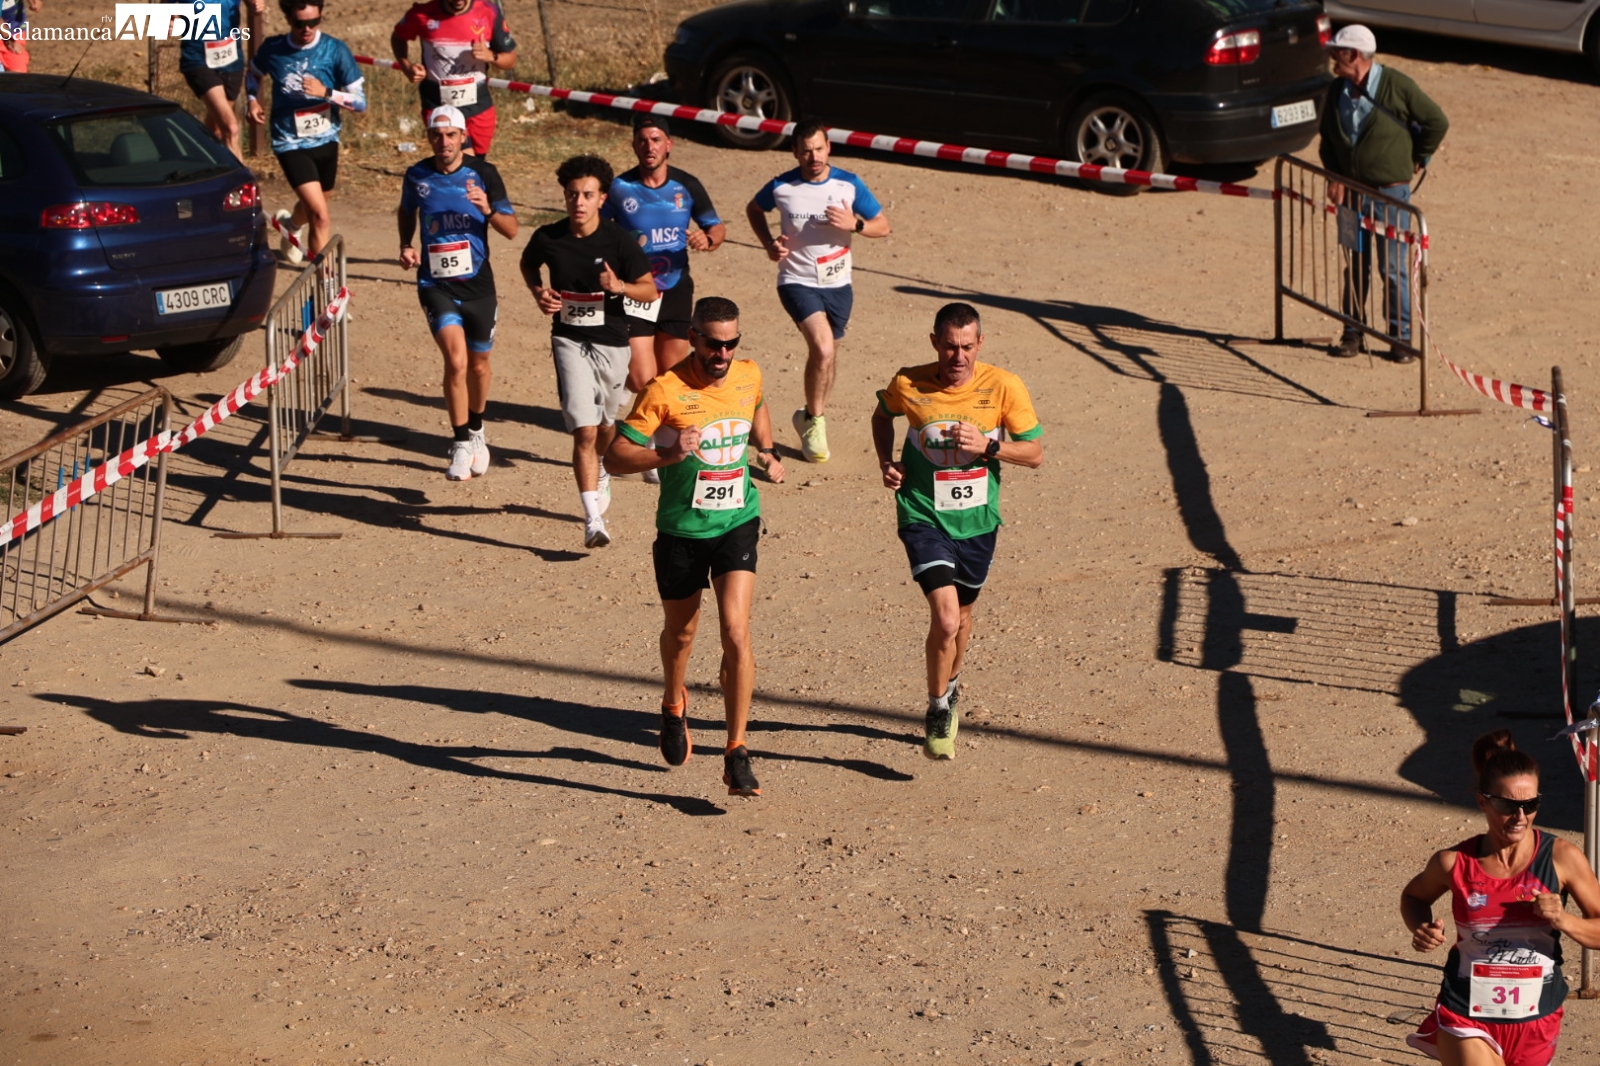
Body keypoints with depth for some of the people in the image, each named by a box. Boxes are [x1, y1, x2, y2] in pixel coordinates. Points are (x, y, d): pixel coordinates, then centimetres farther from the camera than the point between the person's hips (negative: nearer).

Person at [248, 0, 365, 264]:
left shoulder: (335, 50, -12)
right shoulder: (272, 49, -9)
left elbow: (360, 101, -12)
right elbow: (253, 74, 15)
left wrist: (326, 92, -27)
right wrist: (253, 100, -4)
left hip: (326, 141, 3)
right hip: (291, 143, -3)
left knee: (312, 206, 28)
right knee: (320, 216, -18)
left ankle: (291, 223, 63)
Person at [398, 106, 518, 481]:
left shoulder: (484, 173, -5)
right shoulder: (417, 176, -1)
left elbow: (511, 229, -3)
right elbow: (407, 212, 21)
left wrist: (488, 210, -23)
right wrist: (405, 246, 4)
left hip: (478, 284, 1)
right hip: (435, 285, -1)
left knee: (478, 365, 15)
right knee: (456, 359, -19)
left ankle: (477, 431, 42)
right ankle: (461, 443, -7)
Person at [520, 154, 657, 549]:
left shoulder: (618, 241, -12)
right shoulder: (548, 238, -8)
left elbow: (651, 290, -6)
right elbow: (528, 264, 15)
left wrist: (620, 286, -26)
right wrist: (538, 292, -4)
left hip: (611, 342, 1)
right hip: (569, 341, -1)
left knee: (605, 425, 21)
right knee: (584, 431, -14)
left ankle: (599, 474, 55)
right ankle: (593, 520, -15)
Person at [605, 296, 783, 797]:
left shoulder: (749, 375, -2)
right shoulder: (665, 390, -17)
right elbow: (615, 456, -17)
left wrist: (767, 452, 9)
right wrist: (667, 454, -32)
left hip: (737, 524, 1)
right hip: (681, 531, -1)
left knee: (736, 634, -14)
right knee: (681, 632, 19)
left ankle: (736, 755, -10)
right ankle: (674, 705, 51)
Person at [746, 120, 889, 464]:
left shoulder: (849, 185, -6)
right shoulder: (781, 187, -8)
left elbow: (883, 225, 1)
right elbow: (754, 209, 14)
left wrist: (854, 224, -19)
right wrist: (768, 243, -2)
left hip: (838, 284, 3)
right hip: (798, 281, -3)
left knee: (827, 356, 15)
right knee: (823, 348, -23)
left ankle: (812, 419, 38)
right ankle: (814, 422, -5)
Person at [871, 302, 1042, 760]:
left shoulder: (1004, 387, -12)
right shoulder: (908, 385, -11)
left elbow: (1035, 453, -6)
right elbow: (882, 417, 12)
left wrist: (987, 446, -21)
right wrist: (886, 462, -4)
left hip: (977, 521, 2)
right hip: (924, 519, -2)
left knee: (961, 617, 21)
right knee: (946, 619, -18)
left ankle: (951, 689, 51)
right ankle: (938, 712, 4)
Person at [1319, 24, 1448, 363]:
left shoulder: (1397, 86, -13)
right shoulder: (1337, 90, 3)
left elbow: (1437, 122, -4)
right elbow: (1327, 136, 16)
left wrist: (1417, 160, 3)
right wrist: (1334, 176, 4)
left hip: (1390, 192, -5)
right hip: (1350, 192, 5)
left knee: (1394, 269, -2)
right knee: (1354, 266, 10)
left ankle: (1400, 335, 7)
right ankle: (1352, 331, 19)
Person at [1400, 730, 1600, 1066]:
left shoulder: (1562, 859, -12)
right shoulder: (1455, 863, -11)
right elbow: (1413, 897, 11)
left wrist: (1564, 920, -25)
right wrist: (1422, 930, -10)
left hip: (1536, 1019, 2)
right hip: (1467, 1017, -2)